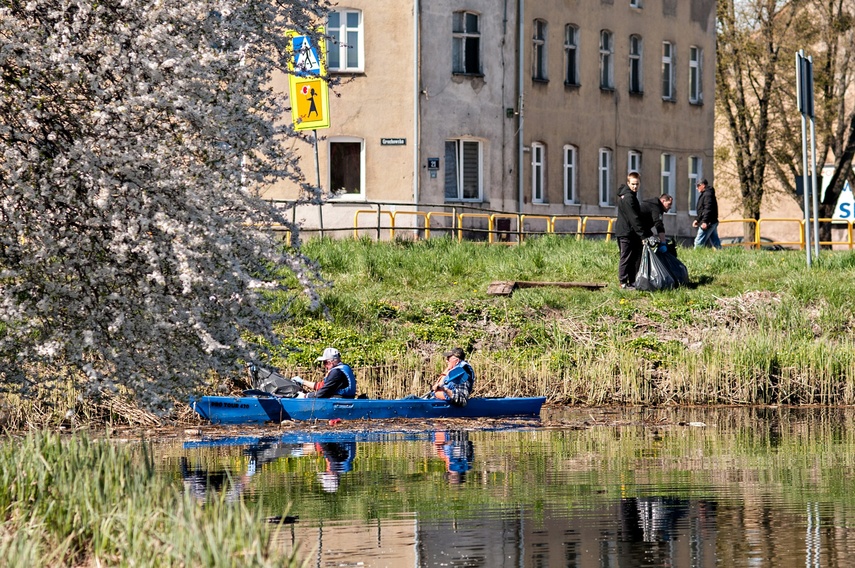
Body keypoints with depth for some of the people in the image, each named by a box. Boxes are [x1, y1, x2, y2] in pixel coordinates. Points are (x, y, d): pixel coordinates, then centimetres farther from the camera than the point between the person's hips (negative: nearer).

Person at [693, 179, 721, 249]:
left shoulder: (707, 195, -12)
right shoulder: (705, 194, 21)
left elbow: (708, 209, -23)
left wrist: (704, 221, -29)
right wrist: (697, 220, 28)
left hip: (708, 223, -11)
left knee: (699, 242, -10)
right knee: (716, 243, 9)